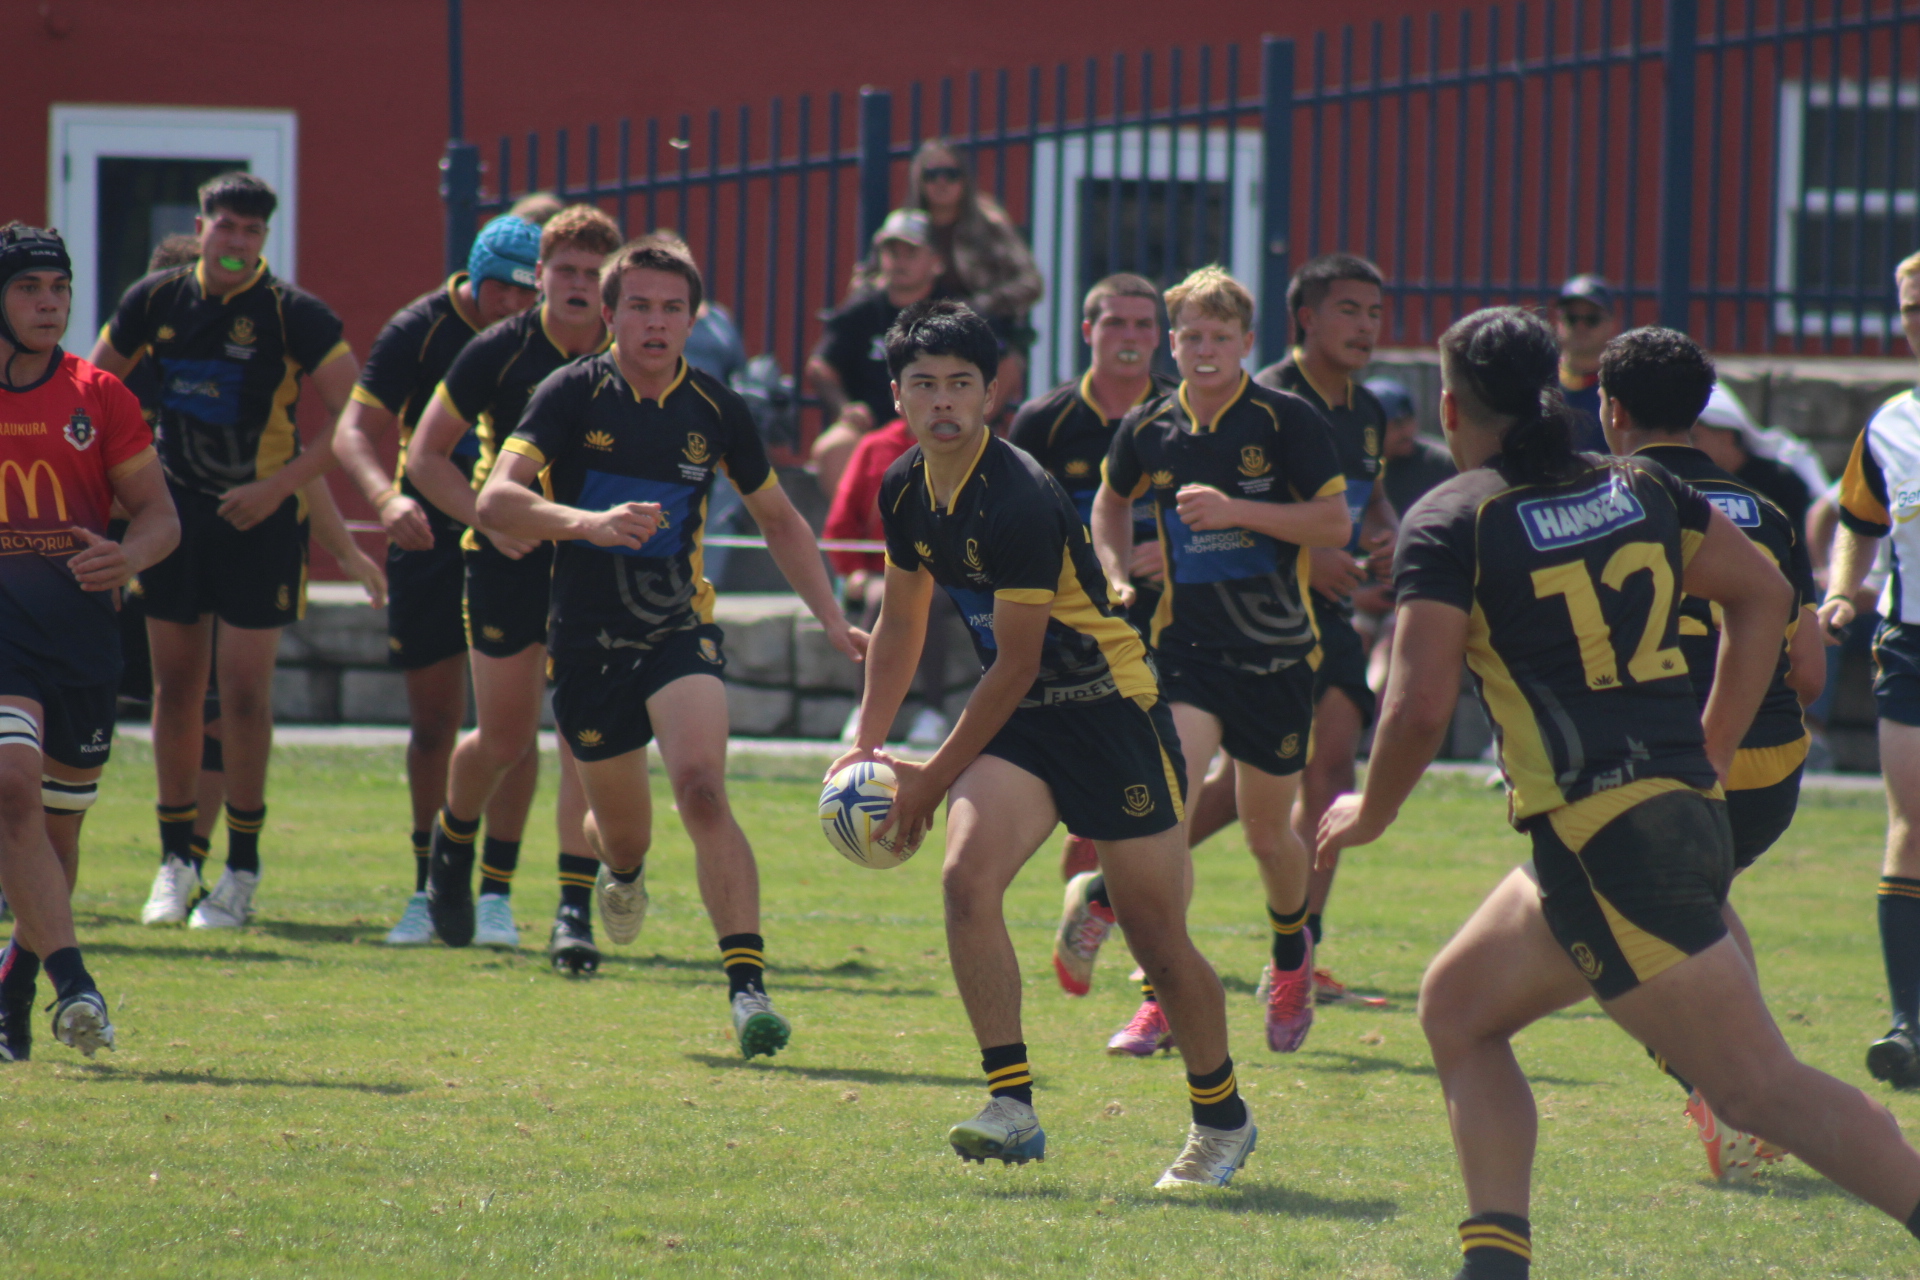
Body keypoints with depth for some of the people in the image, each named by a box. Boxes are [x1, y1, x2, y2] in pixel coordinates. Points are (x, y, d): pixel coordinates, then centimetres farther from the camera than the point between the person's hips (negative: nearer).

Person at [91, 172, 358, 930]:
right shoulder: (156, 300, 1)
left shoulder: (293, 315, -11)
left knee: (244, 695, -5)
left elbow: (355, 417, -11)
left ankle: (242, 869, 5)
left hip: (259, 520, -4)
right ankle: (176, 861, 16)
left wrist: (278, 487, -19)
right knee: (175, 688, 6)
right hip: (175, 512, 4)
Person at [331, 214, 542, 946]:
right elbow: (356, 430, -14)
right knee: (432, 721, 4)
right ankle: (429, 887, 15)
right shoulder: (420, 331, -8)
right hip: (430, 537, 0)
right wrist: (386, 498, -32)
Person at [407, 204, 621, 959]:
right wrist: (487, 517, -17)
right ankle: (452, 843, 37)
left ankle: (575, 909, -9)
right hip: (510, 559, -1)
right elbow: (426, 455, -2)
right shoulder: (500, 352, -7)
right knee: (505, 740, 5)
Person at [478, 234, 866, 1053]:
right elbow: (497, 499, -21)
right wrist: (589, 523, -38)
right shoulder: (575, 394, -9)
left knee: (701, 788, -25)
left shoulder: (714, 409, -1)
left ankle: (747, 987, -30)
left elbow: (778, 519, 15)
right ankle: (620, 865, 54)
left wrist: (832, 621, 8)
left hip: (680, 632, 0)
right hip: (586, 640, 0)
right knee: (624, 833, 13)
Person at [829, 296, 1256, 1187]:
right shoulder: (905, 490, 1)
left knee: (1156, 939, 0)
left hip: (1109, 706, -6)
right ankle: (1012, 1105, -17)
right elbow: (901, 621, 17)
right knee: (967, 878, -19)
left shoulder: (1019, 502, -24)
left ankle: (1222, 1119, 22)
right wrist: (866, 743, 9)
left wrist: (933, 779, -14)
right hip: (1019, 715, 6)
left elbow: (1015, 665, -20)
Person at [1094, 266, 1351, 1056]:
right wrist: (1117, 572, 7)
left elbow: (1336, 524, -10)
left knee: (1266, 833, 11)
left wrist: (1237, 510, -20)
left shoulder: (1287, 421, -7)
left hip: (1275, 653, -1)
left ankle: (1291, 955, 43)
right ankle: (1164, 994, -14)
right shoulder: (1148, 429, 3)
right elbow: (1112, 501, 24)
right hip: (1185, 644, 1)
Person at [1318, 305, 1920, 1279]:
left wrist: (1368, 815, 4)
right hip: (1687, 813, 8)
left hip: (1600, 833, -8)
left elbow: (1420, 707, -14)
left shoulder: (1451, 523, -7)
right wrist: (1709, 751, 22)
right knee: (1457, 1003, 19)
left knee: (1758, 1086, -9)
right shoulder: (1639, 490, 13)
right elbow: (1763, 593, 19)